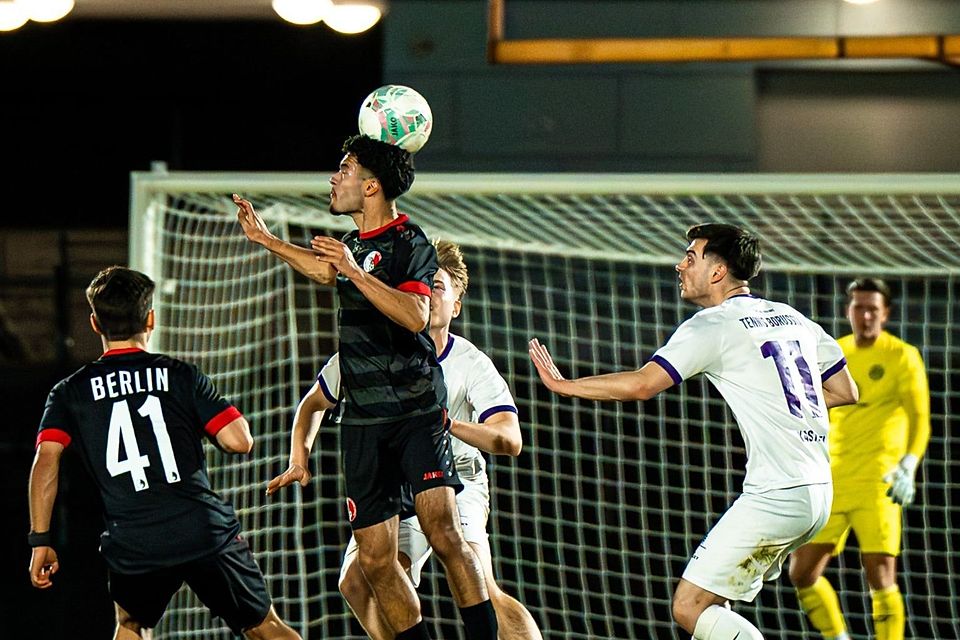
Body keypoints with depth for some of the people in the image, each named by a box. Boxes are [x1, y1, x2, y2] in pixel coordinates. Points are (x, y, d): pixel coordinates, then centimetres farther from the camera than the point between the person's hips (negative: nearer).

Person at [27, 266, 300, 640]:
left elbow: (46, 461, -5)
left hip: (133, 548, 1)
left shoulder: (70, 392, 8)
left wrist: (40, 540, -1)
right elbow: (239, 440, -3)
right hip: (207, 531, -1)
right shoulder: (180, 375, 5)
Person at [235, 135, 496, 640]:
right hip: (363, 420, 7)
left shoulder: (411, 245, -8)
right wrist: (265, 239, 43)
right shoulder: (354, 245, 15)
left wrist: (355, 271, -28)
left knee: (442, 529, -23)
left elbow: (415, 315, -25)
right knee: (374, 558, 1)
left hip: (418, 410, -7)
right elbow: (324, 270, 40)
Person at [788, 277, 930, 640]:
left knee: (880, 577, -12)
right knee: (802, 573, 3)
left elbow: (920, 419, -8)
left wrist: (908, 467, -23)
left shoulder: (902, 357, -2)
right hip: (833, 482, 6)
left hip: (877, 484, -6)